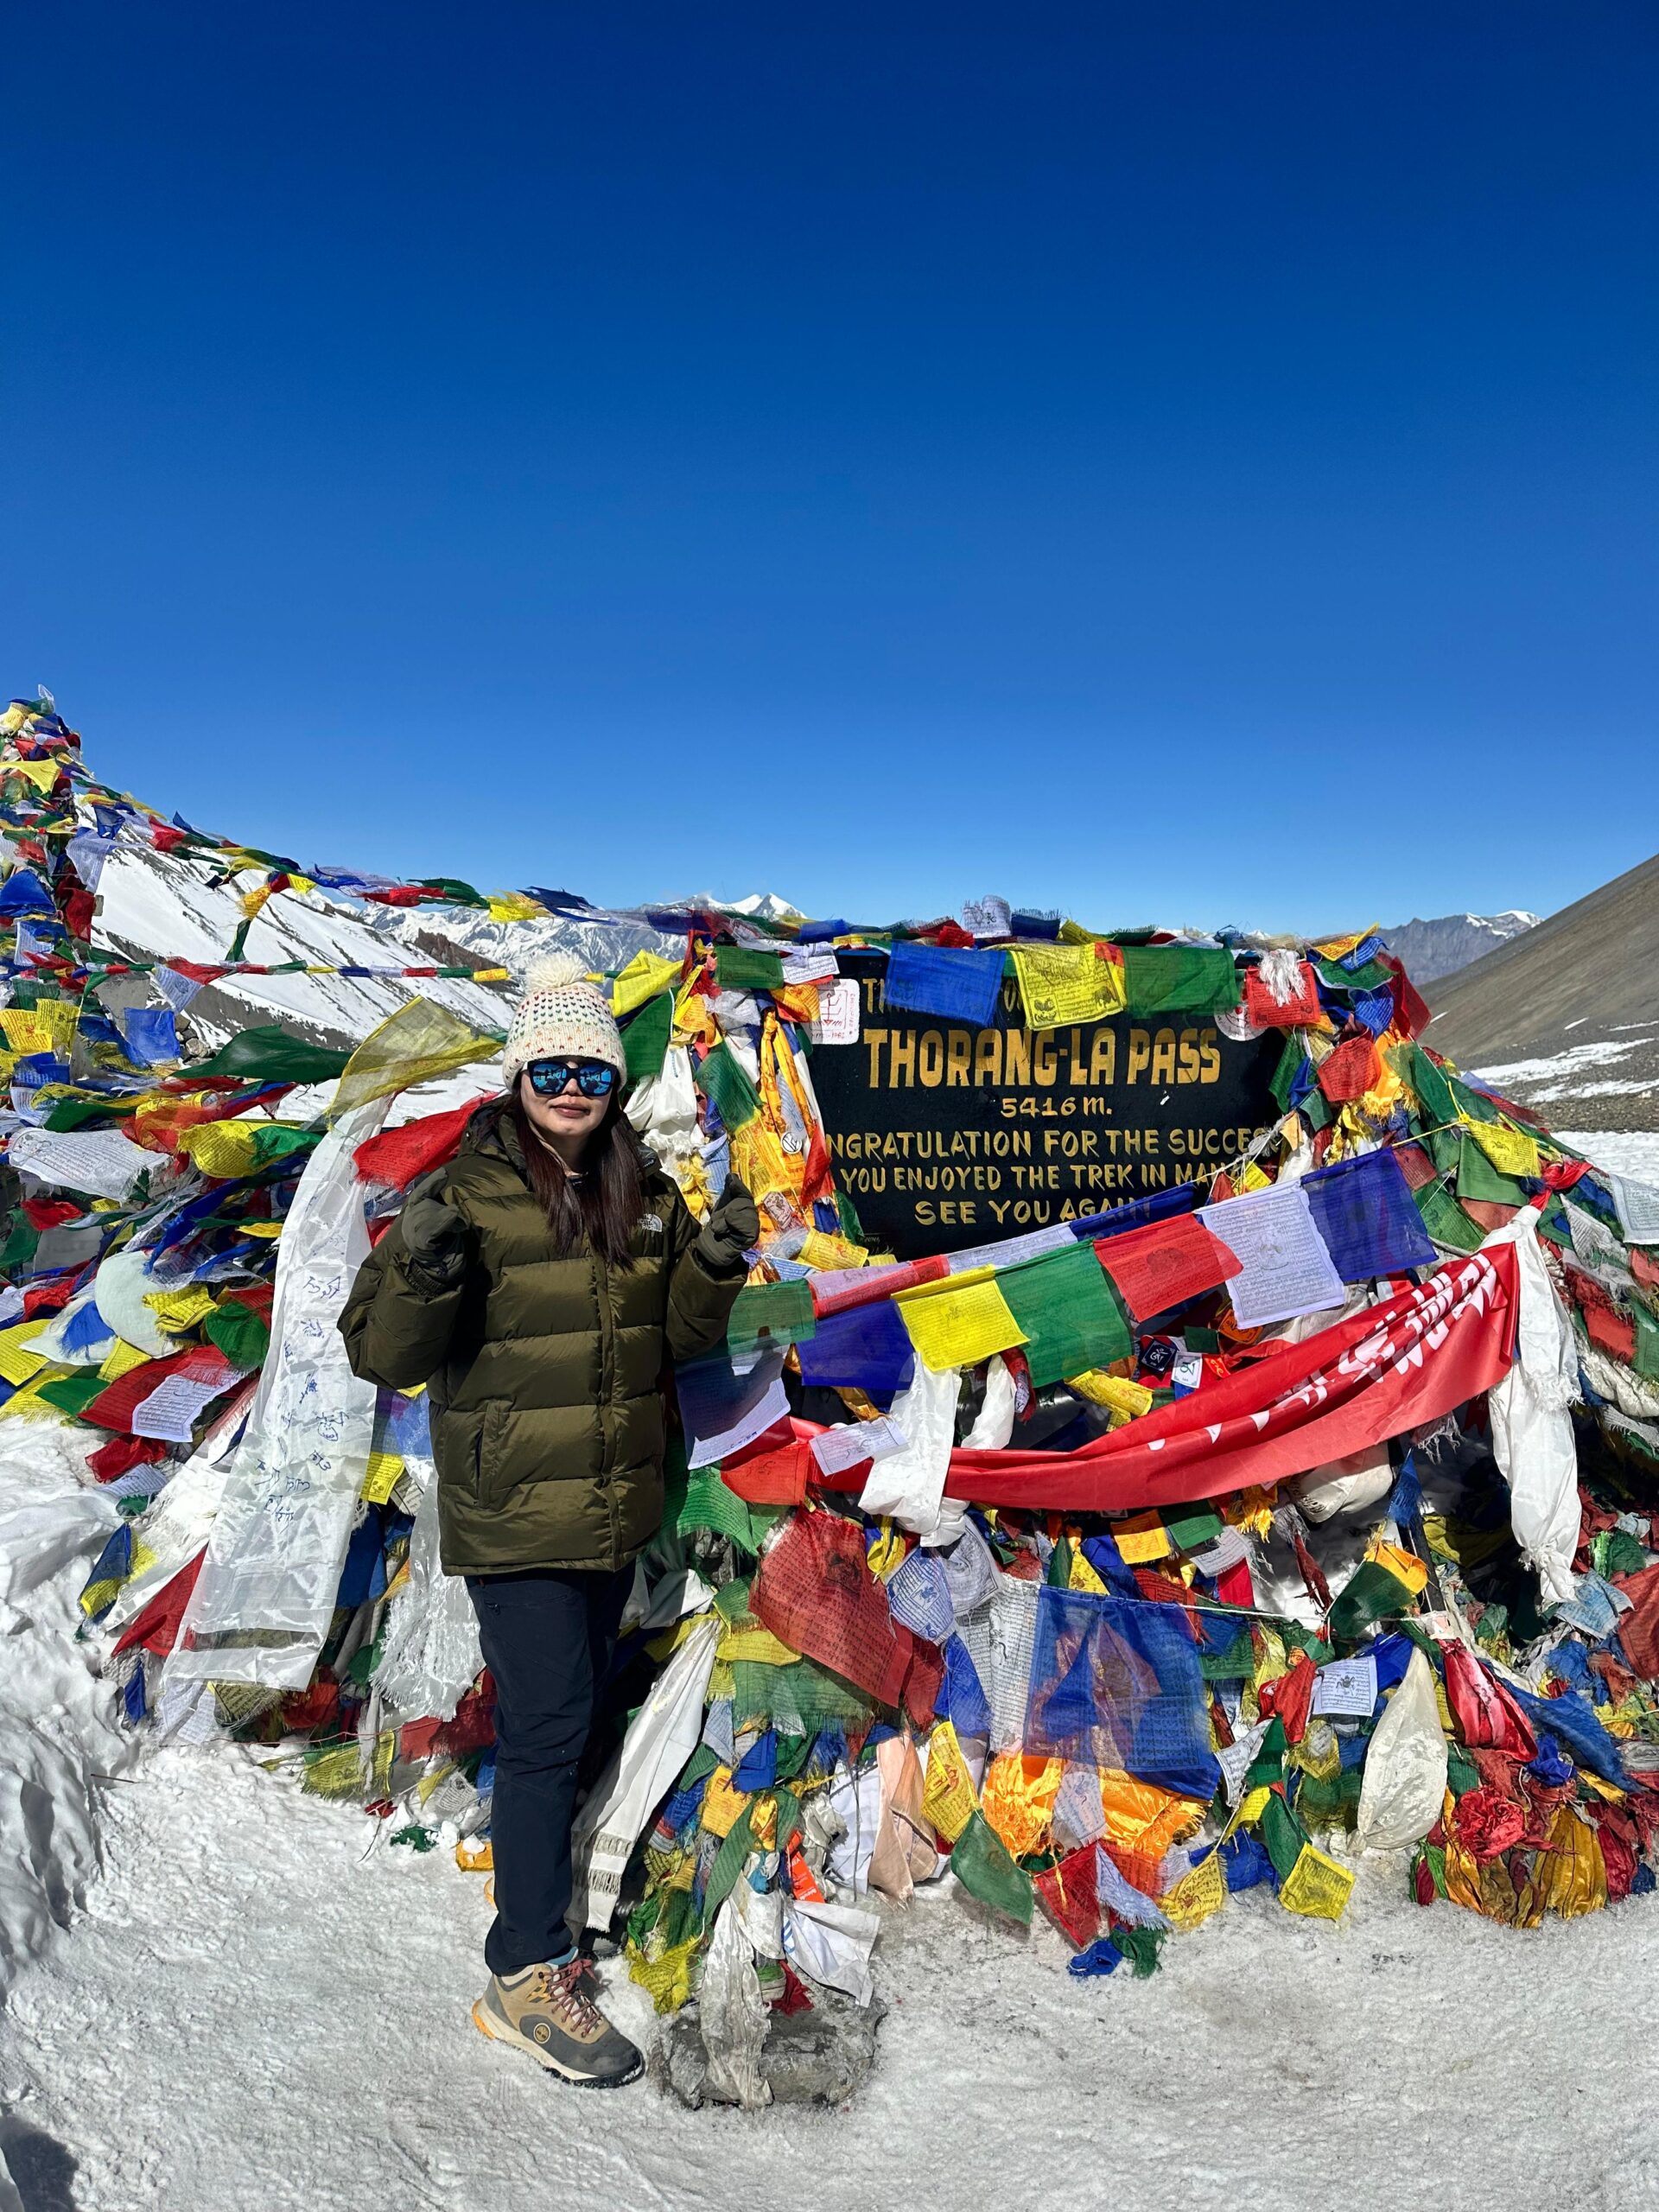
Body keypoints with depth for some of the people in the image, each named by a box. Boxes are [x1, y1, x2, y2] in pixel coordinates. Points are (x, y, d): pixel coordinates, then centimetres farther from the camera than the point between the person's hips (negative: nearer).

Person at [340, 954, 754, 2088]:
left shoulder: (646, 1195, 3)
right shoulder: (468, 1195, -13)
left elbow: (678, 1337, 7)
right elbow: (384, 1354, -12)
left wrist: (715, 1267, -12)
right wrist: (425, 1275, -32)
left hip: (616, 1508, 6)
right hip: (513, 1515, -6)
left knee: (576, 1709, 21)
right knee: (548, 1728, -1)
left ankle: (536, 1863, 43)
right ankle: (530, 1974, 16)